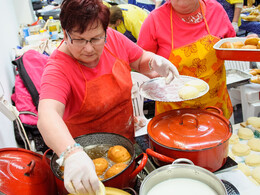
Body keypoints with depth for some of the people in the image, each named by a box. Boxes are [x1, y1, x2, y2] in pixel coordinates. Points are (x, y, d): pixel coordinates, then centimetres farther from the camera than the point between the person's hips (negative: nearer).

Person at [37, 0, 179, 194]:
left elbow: (141, 60, 3)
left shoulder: (113, 38, -13)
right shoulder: (58, 68, -29)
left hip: (127, 137, 5)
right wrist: (72, 154, -62)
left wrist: (155, 61, -20)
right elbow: (47, 116, -45)